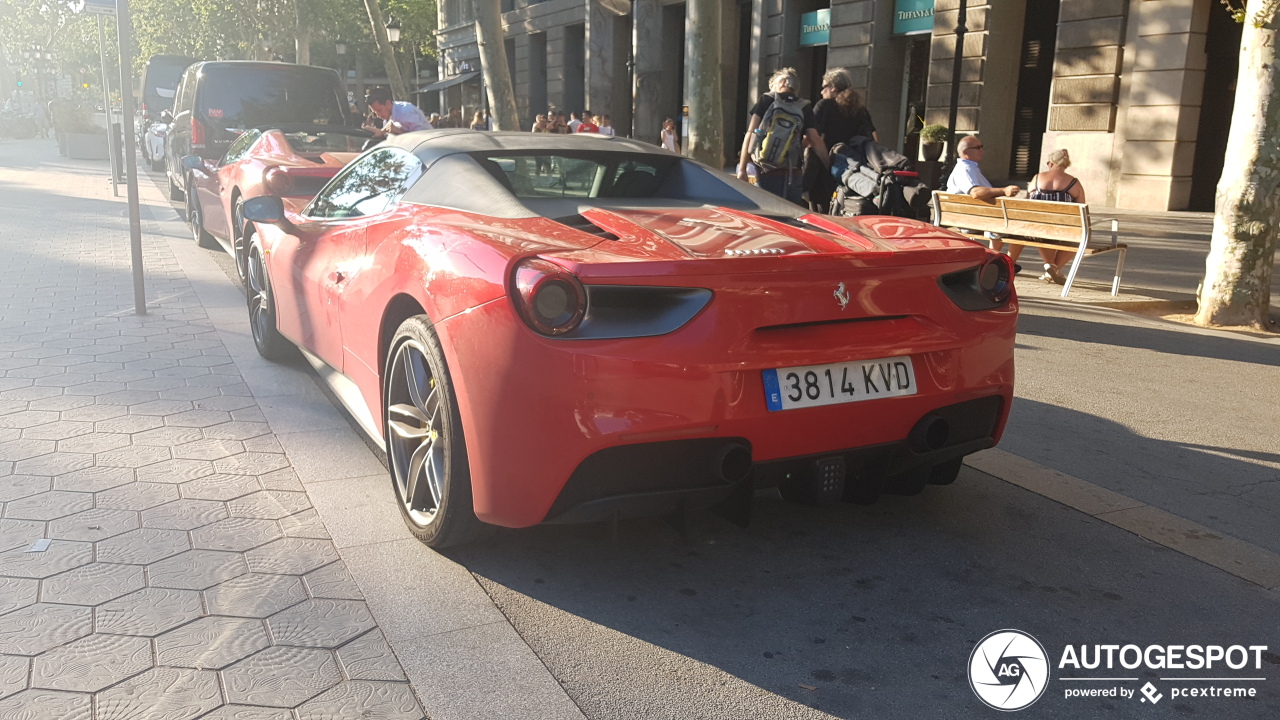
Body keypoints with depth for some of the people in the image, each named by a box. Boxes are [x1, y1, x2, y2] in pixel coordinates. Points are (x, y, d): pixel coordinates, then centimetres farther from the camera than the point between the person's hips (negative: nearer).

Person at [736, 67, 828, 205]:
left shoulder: (766, 101, 7)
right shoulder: (804, 108, 9)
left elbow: (750, 134, 1)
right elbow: (816, 141, 0)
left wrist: (742, 169, 0)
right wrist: (830, 166, 8)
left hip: (766, 172, -1)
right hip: (792, 174, 1)